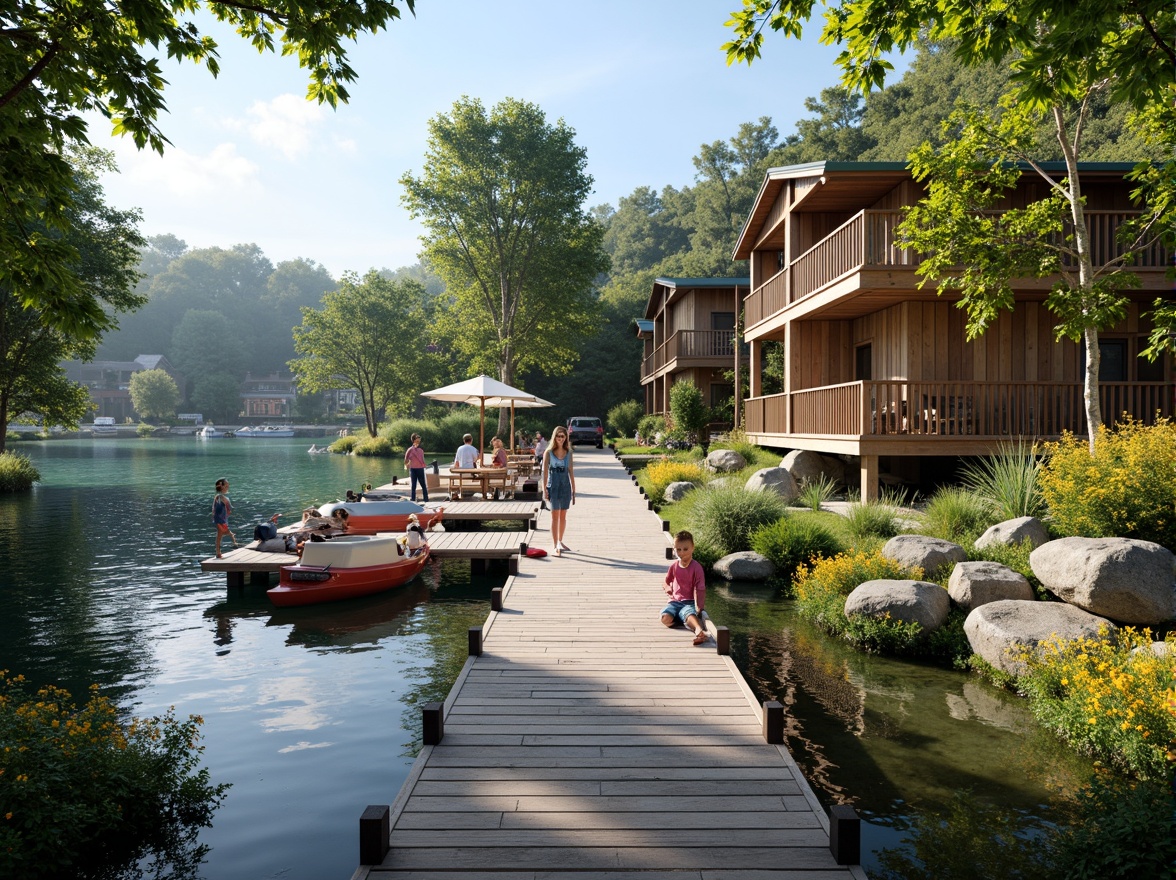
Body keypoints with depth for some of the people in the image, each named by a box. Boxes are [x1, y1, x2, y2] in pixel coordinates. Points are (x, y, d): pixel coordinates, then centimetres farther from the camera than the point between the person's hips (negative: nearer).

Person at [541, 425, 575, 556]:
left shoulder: (568, 453, 6)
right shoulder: (548, 453, -2)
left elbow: (571, 472, 9)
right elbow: (545, 472, -5)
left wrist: (573, 490, 8)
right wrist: (544, 490, -12)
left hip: (565, 486, 3)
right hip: (553, 486, -3)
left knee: (563, 516, 10)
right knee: (555, 516, -6)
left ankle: (560, 541, 26)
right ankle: (555, 546, -6)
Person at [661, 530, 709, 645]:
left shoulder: (696, 568, -7)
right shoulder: (674, 566, 8)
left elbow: (700, 589, -11)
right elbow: (667, 581, 26)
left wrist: (698, 608, -20)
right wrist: (668, 588, 4)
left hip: (690, 602, -5)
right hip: (675, 601, 5)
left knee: (689, 614, -41)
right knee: (665, 617, -28)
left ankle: (699, 631, -66)